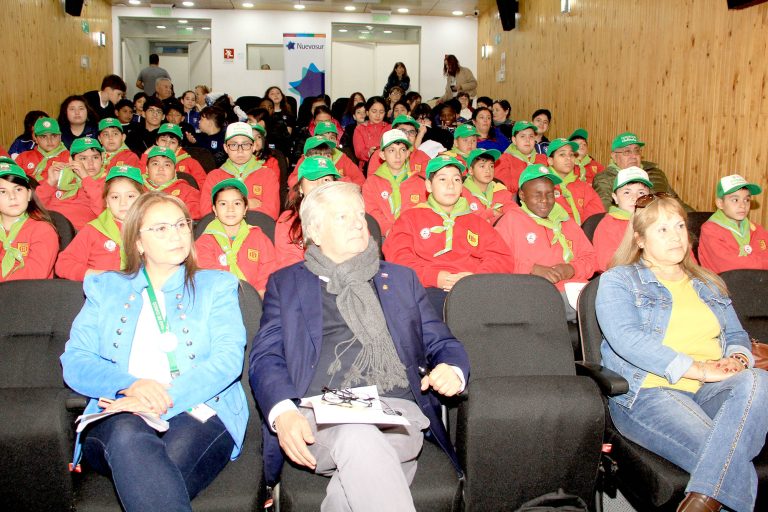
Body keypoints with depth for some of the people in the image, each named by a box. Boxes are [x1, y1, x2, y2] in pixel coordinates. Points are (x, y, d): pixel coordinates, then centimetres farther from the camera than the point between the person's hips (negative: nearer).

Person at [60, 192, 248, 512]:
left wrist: (166, 399, -16)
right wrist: (129, 385, -12)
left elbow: (228, 359, 0)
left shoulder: (216, 286, 16)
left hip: (198, 414, -1)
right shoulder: (105, 289, 21)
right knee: (129, 436, -36)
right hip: (117, 417, 2)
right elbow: (74, 362, 9)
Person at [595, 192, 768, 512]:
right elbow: (627, 339, -10)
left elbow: (737, 336, 26)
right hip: (648, 392, -5)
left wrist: (736, 359, -1)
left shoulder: (708, 284, 27)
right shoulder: (617, 280, 6)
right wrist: (698, 369, -16)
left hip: (710, 390, 5)